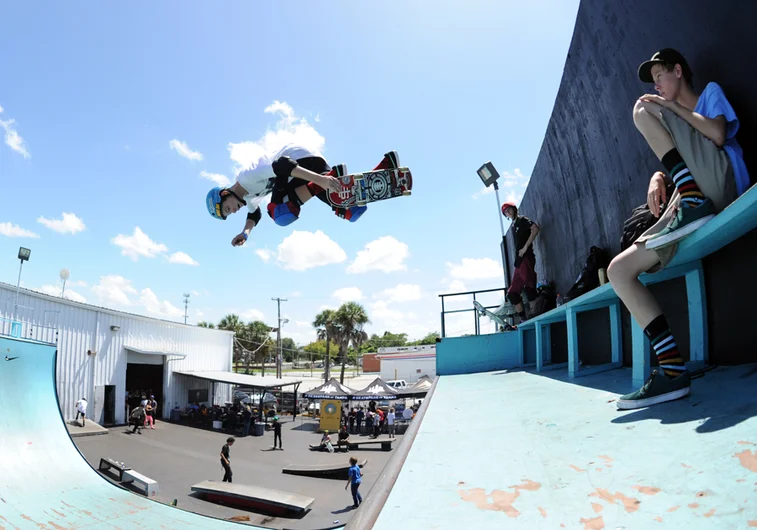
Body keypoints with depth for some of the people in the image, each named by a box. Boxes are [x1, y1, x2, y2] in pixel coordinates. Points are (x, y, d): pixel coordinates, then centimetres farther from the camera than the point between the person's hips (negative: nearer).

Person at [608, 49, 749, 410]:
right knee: (618, 269, -10)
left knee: (643, 111, -13)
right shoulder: (677, 118, 37)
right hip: (688, 213, 7)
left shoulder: (711, 92, 18)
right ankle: (673, 369, -19)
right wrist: (658, 177, 1)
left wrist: (673, 107, 1)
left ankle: (695, 203, -24)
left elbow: (719, 135, -4)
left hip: (722, 180, -7)